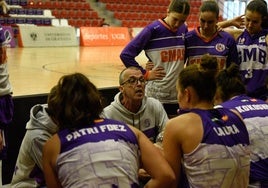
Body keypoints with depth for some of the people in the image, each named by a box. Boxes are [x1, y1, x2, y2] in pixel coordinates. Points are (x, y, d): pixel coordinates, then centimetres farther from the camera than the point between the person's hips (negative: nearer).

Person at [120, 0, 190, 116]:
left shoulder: (184, 29, 3)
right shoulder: (153, 30, -11)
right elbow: (126, 54, -12)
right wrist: (145, 74, -10)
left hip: (178, 95, 5)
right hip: (157, 95, -4)